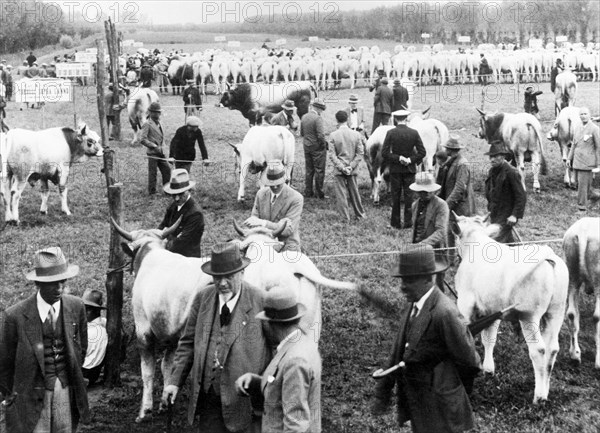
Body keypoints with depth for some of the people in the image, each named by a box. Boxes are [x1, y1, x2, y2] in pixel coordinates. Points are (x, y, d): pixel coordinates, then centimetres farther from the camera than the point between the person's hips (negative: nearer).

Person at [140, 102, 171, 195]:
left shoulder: (158, 123, 14)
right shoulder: (147, 125, -10)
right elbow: (142, 139, -17)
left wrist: (161, 146, 12)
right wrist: (154, 146, -18)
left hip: (160, 152, 7)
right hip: (152, 153, -7)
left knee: (167, 169, 7)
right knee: (152, 172, 0)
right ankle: (152, 191, 10)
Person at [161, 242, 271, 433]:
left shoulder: (260, 301, -11)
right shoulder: (203, 298, 3)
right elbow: (188, 343, 9)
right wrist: (175, 381, 2)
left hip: (245, 401, -3)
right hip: (208, 397, 4)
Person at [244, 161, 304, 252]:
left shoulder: (296, 198, -13)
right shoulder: (261, 194, 3)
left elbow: (288, 230, -20)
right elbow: (254, 218, 5)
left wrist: (263, 223, -32)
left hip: (287, 249, -4)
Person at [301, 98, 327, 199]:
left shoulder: (304, 117, 4)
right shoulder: (317, 118, -19)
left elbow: (301, 133, 10)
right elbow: (321, 135, -23)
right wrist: (323, 144, -7)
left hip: (307, 146, 7)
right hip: (317, 147, -7)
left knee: (309, 170, 15)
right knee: (319, 170, 2)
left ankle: (308, 192, 19)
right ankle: (319, 192, 7)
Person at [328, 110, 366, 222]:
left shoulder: (333, 135, -10)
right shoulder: (356, 134, -4)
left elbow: (332, 155, -11)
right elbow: (360, 153, -5)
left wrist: (341, 167, -10)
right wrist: (351, 166, -5)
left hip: (339, 170, -2)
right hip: (352, 170, 3)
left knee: (341, 193, 5)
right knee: (354, 192, 16)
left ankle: (345, 218, 8)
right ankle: (360, 214, 27)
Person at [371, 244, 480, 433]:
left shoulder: (445, 313, -25)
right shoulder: (411, 307, 1)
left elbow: (468, 360, -16)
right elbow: (398, 352, 8)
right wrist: (382, 394, 10)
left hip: (438, 410, -7)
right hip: (416, 403, 7)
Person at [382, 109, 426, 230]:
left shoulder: (390, 133, -9)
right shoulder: (414, 133, -5)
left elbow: (384, 153, -13)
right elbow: (422, 152, -6)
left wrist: (398, 158, -9)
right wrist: (410, 160, -7)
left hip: (395, 169, -1)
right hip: (410, 169, 1)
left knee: (395, 196, 7)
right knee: (409, 196, 7)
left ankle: (396, 223, 12)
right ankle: (408, 222, 9)